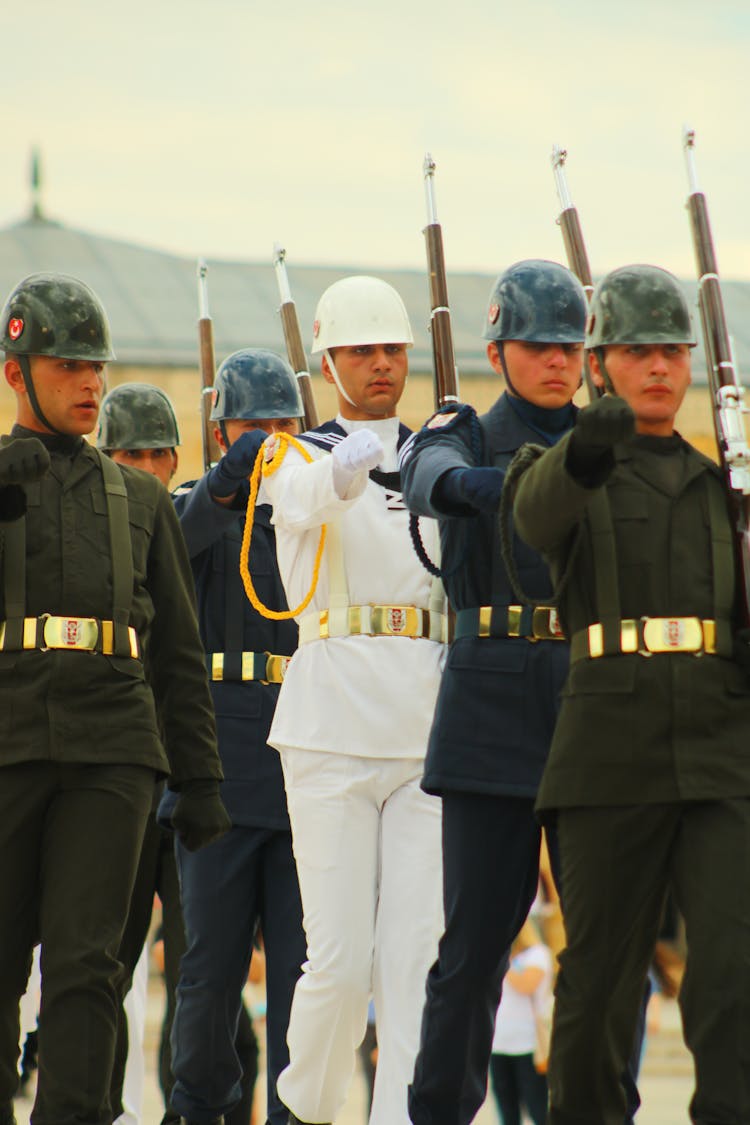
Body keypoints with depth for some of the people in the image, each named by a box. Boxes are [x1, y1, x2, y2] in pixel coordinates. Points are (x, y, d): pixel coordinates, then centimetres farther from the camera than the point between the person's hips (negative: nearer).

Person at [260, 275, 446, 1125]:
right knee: (340, 960, -4)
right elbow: (315, 497, -22)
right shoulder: (297, 459, 4)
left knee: (417, 955, -7)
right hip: (333, 727, -3)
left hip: (429, 730, 3)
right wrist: (353, 462, -43)